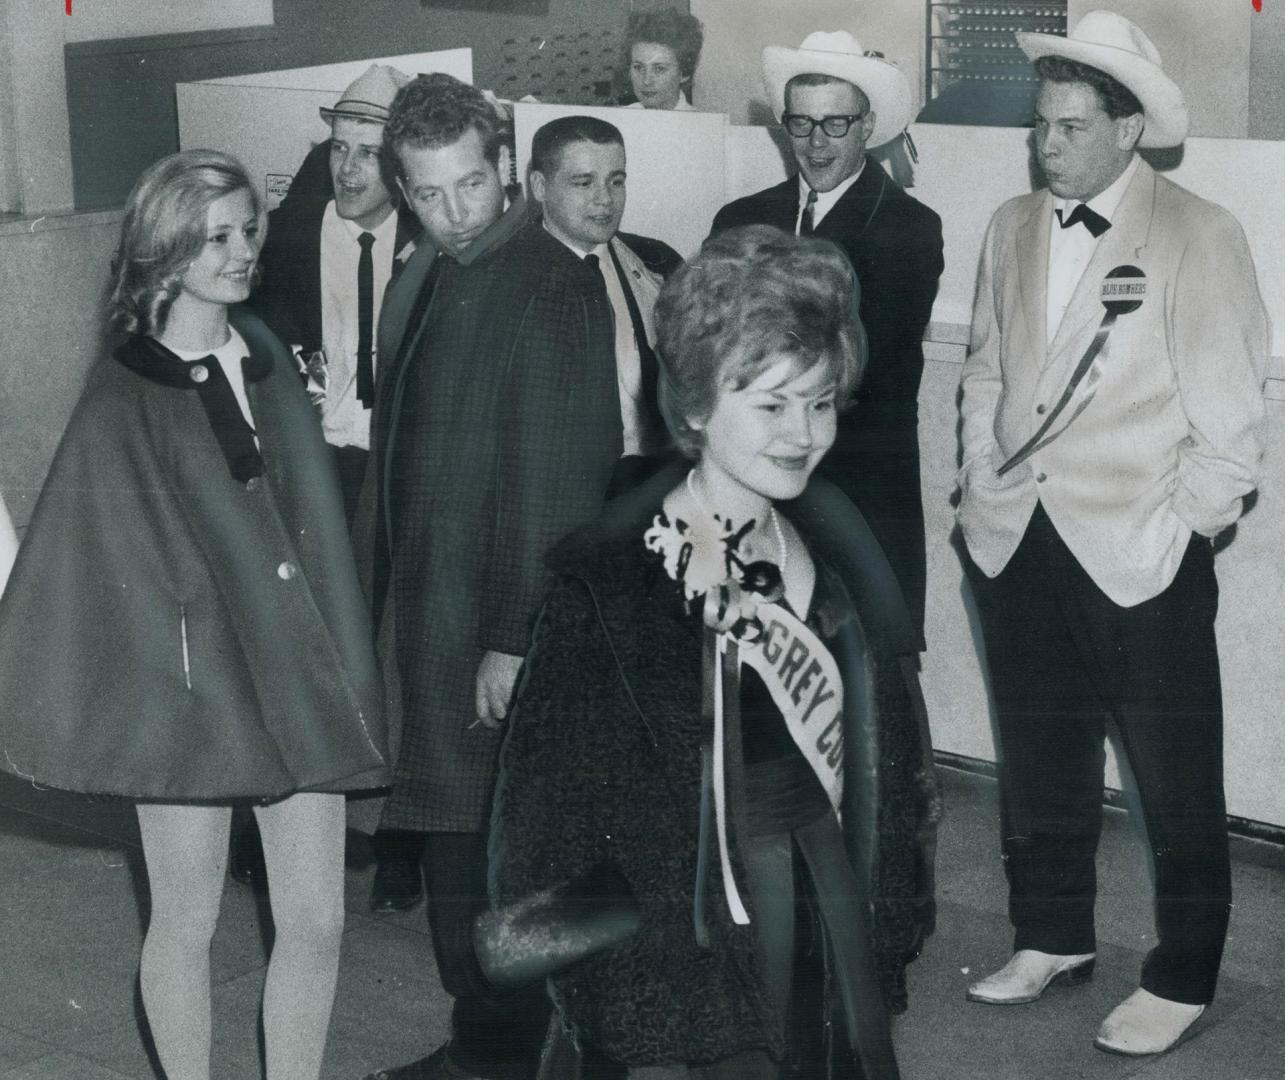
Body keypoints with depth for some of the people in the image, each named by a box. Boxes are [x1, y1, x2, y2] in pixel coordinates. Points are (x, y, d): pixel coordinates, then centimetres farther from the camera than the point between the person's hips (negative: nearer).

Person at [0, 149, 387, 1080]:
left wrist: (344, 669, 6)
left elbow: (313, 519, 11)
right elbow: (89, 553, -7)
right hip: (191, 685, -4)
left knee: (317, 922, 5)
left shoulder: (270, 359, 6)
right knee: (187, 925, 9)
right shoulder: (124, 399, -9)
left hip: (298, 679, 4)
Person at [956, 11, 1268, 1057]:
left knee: (1178, 782, 5)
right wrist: (982, 490, 9)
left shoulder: (1199, 235, -9)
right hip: (1019, 541, 5)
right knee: (1040, 760, 17)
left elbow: (1229, 415, -9)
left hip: (1141, 554, -5)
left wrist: (1179, 529, -10)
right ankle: (1053, 939, 34)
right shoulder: (1013, 226, 8)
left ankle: (1182, 979, 20)